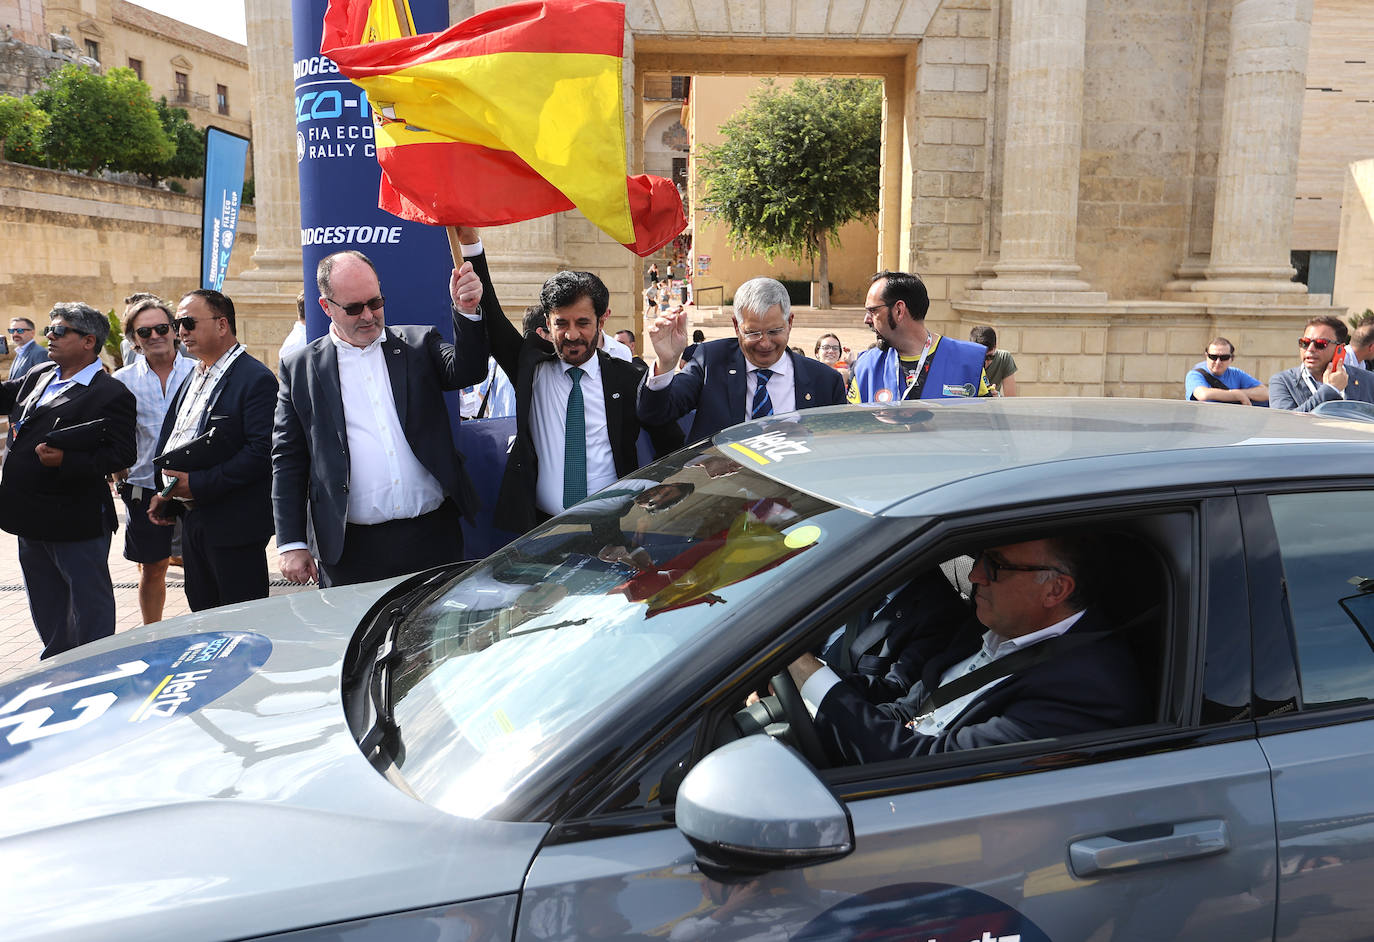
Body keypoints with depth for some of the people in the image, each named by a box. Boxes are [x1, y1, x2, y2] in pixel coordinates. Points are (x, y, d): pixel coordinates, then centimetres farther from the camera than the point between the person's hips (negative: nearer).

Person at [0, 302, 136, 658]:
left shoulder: (113, 395, -13)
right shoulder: (38, 377, 11)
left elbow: (122, 454, -18)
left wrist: (68, 461, -28)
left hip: (77, 522, -8)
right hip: (32, 520, 8)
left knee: (90, 606, 5)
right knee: (46, 609, 21)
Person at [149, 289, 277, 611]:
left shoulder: (255, 379, -12)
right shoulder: (193, 377, 16)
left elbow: (261, 451, -21)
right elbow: (168, 438, 23)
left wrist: (198, 484, -20)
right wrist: (165, 493, 9)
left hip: (234, 524, -9)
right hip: (192, 520, 9)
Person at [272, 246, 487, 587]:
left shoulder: (419, 344, 8)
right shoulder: (300, 368, 4)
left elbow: (467, 371, -9)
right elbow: (288, 461, 4)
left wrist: (467, 311, -25)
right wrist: (291, 543, -1)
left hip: (433, 536, 1)